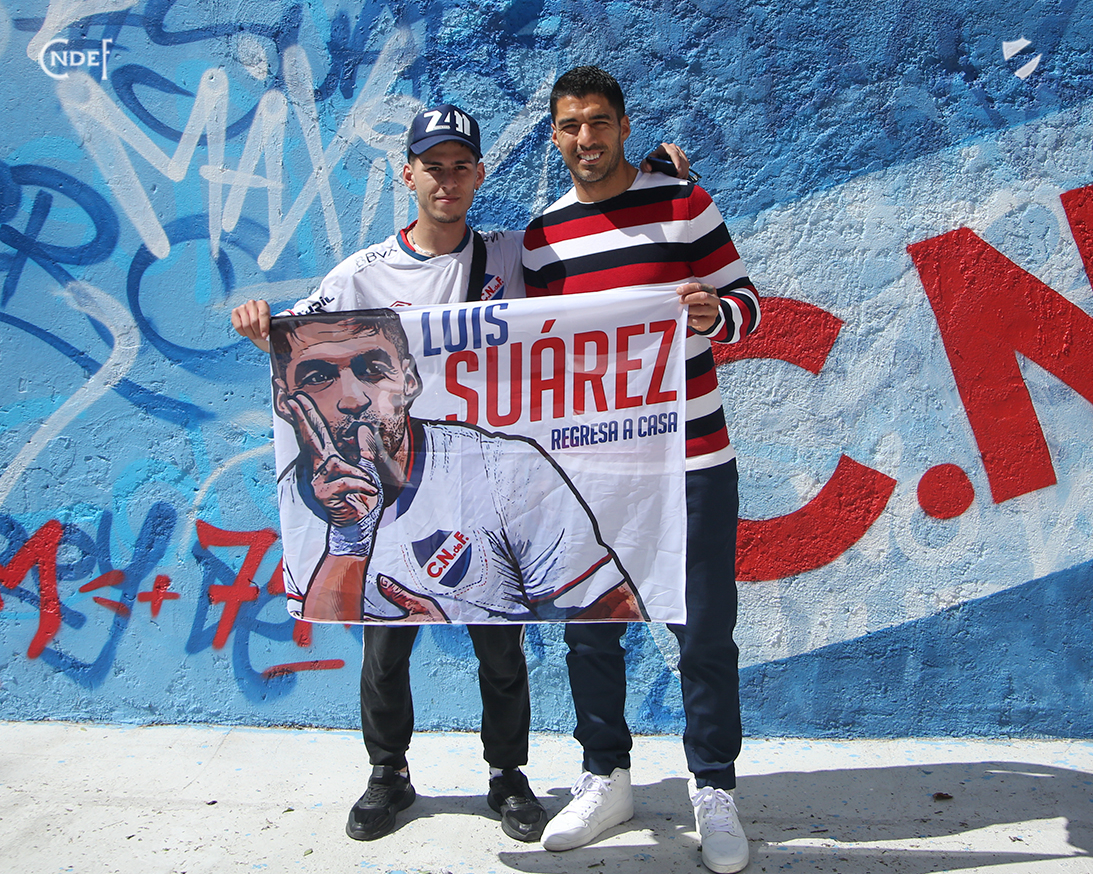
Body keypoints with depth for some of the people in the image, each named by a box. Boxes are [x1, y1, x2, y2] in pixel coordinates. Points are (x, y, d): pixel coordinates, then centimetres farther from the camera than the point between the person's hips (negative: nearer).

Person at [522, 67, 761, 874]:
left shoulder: (684, 203, 1)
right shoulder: (542, 236, 9)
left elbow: (746, 303, 0)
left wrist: (712, 314, -21)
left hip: (693, 460, -3)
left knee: (705, 631, 4)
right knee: (589, 627, 9)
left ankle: (715, 790, 22)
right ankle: (606, 778, 28)